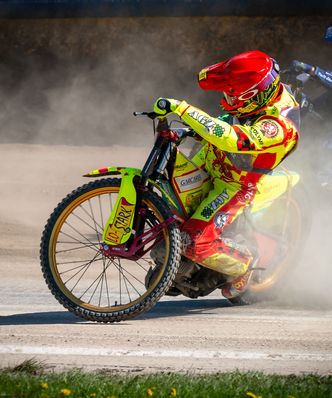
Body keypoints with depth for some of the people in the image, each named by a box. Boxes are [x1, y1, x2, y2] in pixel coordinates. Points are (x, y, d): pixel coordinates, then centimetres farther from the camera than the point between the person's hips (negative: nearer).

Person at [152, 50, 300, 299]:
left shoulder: (277, 127, -37)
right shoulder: (271, 93, -11)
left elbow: (229, 138, -51)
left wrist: (183, 109, -52)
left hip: (234, 185, -9)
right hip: (210, 163, 9)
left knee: (197, 243, -18)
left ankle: (244, 264, 10)